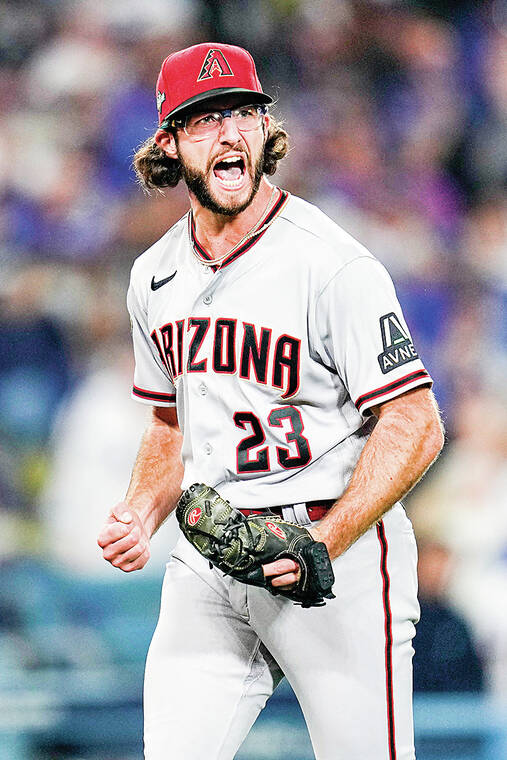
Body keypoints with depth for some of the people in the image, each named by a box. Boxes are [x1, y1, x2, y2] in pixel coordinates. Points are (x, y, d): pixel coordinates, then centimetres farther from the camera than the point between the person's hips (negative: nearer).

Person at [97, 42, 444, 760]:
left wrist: (323, 544, -24)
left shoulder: (333, 266, -13)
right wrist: (141, 515, 3)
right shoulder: (156, 275, 10)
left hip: (342, 547, -5)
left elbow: (415, 427, -15)